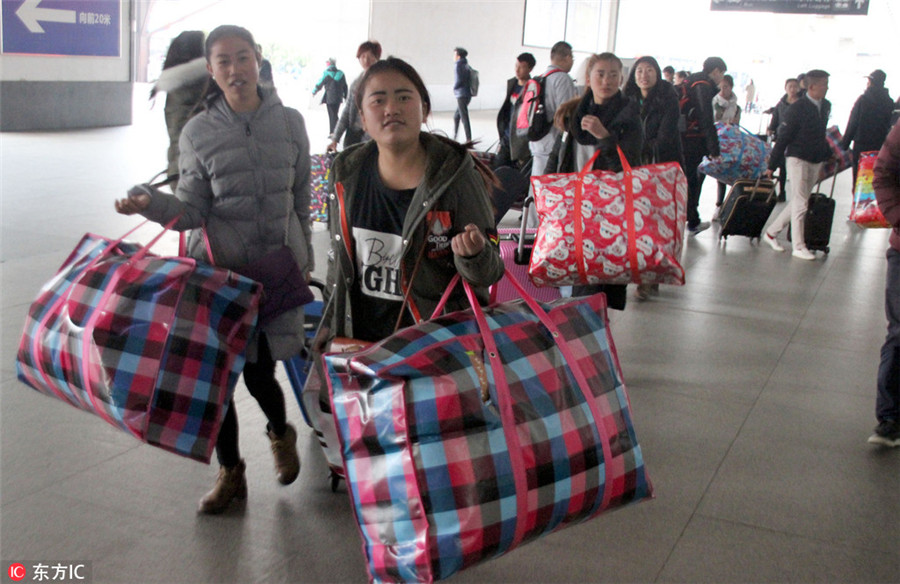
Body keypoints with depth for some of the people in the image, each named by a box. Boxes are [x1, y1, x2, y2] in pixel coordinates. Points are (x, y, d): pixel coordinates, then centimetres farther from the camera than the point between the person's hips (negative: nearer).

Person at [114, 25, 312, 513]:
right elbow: (192, 211, -4)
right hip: (218, 270, 0)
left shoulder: (289, 123, 2)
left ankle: (280, 434, 35)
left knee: (259, 373, -2)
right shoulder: (198, 133, -2)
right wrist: (150, 204, -23)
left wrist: (304, 259, 15)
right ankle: (229, 472, 28)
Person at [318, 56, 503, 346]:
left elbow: (487, 274, -12)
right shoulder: (349, 173, 0)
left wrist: (473, 254, -34)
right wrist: (331, 324, 16)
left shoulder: (456, 175, -14)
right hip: (357, 340, 4)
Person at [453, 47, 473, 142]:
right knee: (456, 116, 17)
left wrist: (454, 88, -1)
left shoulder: (458, 66, -11)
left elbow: (459, 80, -19)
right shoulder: (466, 66, 14)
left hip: (461, 95, -9)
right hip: (468, 94, 9)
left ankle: (469, 139, -8)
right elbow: (469, 79, 14)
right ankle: (454, 137, 22)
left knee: (464, 117, -7)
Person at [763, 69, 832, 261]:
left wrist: (827, 155, 15)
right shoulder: (797, 108, -13)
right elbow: (783, 137, -11)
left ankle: (771, 232, 23)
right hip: (798, 159, -7)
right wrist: (772, 164, -9)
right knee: (800, 203, -4)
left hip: (816, 161, 7)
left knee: (797, 202, 10)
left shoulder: (826, 106, 7)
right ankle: (798, 247, 4)